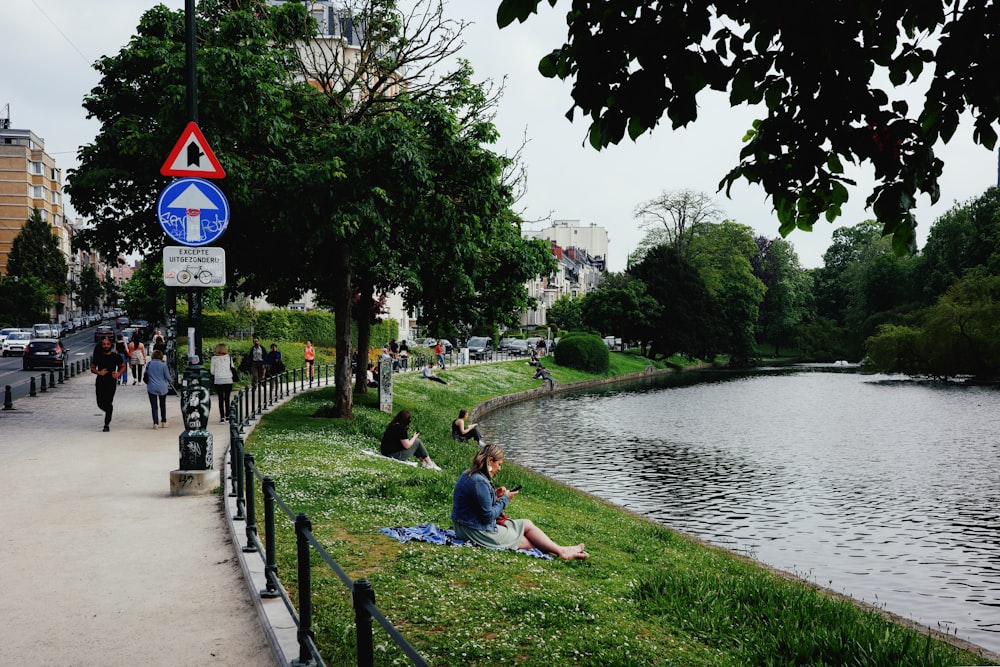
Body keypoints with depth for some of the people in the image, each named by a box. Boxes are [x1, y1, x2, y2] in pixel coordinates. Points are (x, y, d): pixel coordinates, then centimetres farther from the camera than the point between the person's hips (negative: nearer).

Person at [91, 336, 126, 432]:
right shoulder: (97, 356, 3)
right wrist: (98, 372, -13)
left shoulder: (116, 356, 0)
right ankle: (109, 412, 37)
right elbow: (92, 368, 9)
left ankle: (107, 425, -3)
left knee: (108, 403, -10)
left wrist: (118, 373, -8)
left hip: (111, 382, -2)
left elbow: (123, 366, 12)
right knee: (100, 403, 3)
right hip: (100, 382, 2)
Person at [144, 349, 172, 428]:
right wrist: (169, 382, 17)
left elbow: (146, 375, 10)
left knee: (154, 406, 2)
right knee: (162, 405, 16)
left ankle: (155, 423, -6)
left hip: (151, 388, 0)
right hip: (162, 388, 0)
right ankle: (163, 422, 20)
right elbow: (168, 377, -4)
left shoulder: (149, 364, -1)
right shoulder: (163, 364, -7)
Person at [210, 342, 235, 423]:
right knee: (227, 398, 12)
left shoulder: (214, 358, -2)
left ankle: (222, 417, -3)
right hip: (228, 380, 1)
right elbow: (232, 368, 3)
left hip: (218, 381, -1)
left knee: (220, 399, 3)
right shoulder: (229, 357, -1)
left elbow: (212, 371, 3)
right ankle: (227, 416, 15)